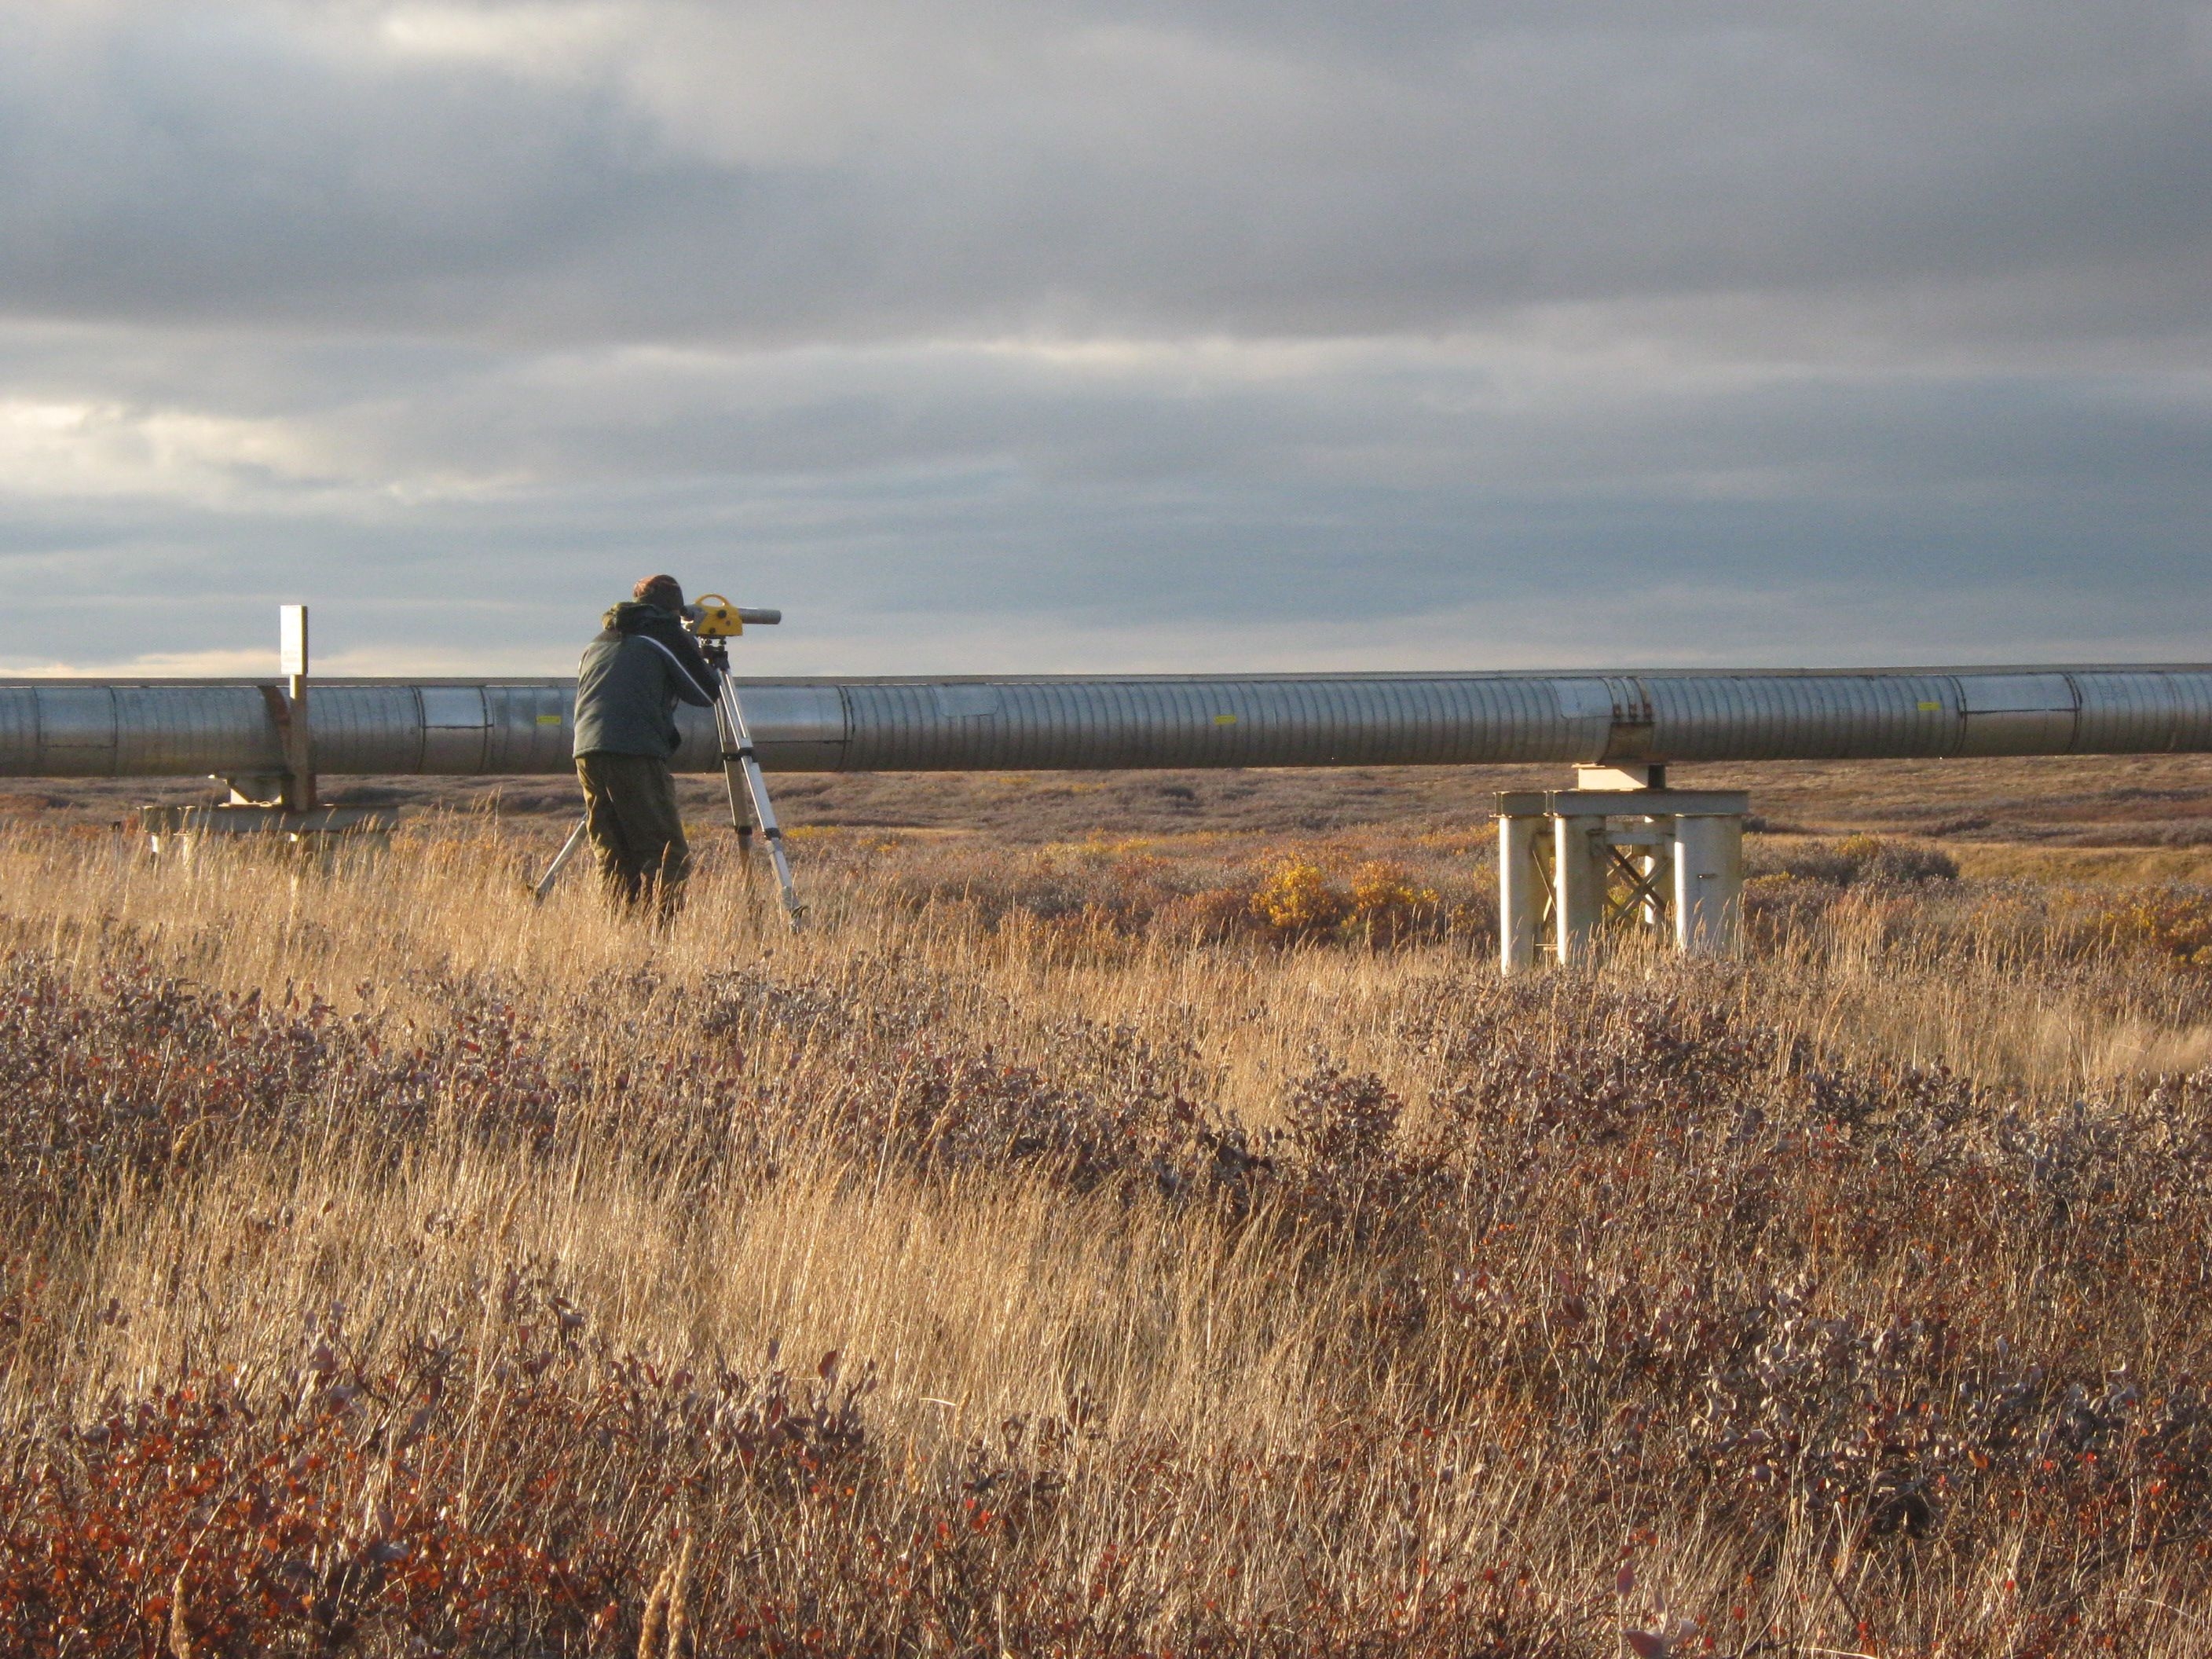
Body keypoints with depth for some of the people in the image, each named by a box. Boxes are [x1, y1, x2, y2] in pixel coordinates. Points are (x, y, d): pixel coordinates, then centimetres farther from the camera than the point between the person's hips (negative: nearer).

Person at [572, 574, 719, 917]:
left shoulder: (599, 641, 24)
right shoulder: (667, 635, 6)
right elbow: (705, 694, 8)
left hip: (586, 751, 6)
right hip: (637, 755, -6)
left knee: (613, 859, 10)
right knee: (666, 855, -6)